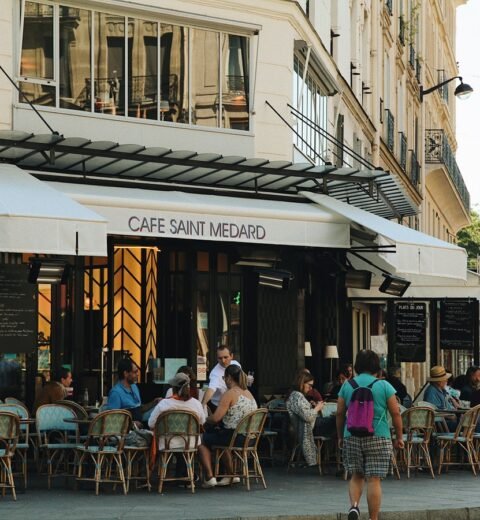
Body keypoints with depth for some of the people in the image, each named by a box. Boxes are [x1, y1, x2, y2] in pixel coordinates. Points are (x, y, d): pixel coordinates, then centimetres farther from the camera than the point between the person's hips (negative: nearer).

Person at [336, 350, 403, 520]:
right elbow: (395, 413, -1)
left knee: (356, 476, 16)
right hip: (378, 438, -2)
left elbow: (340, 414, 6)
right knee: (374, 480, -1)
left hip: (352, 437, 2)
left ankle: (354, 505, -6)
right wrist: (399, 437, 8)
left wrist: (340, 436, 17)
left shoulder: (347, 386, 4)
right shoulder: (384, 386, -2)